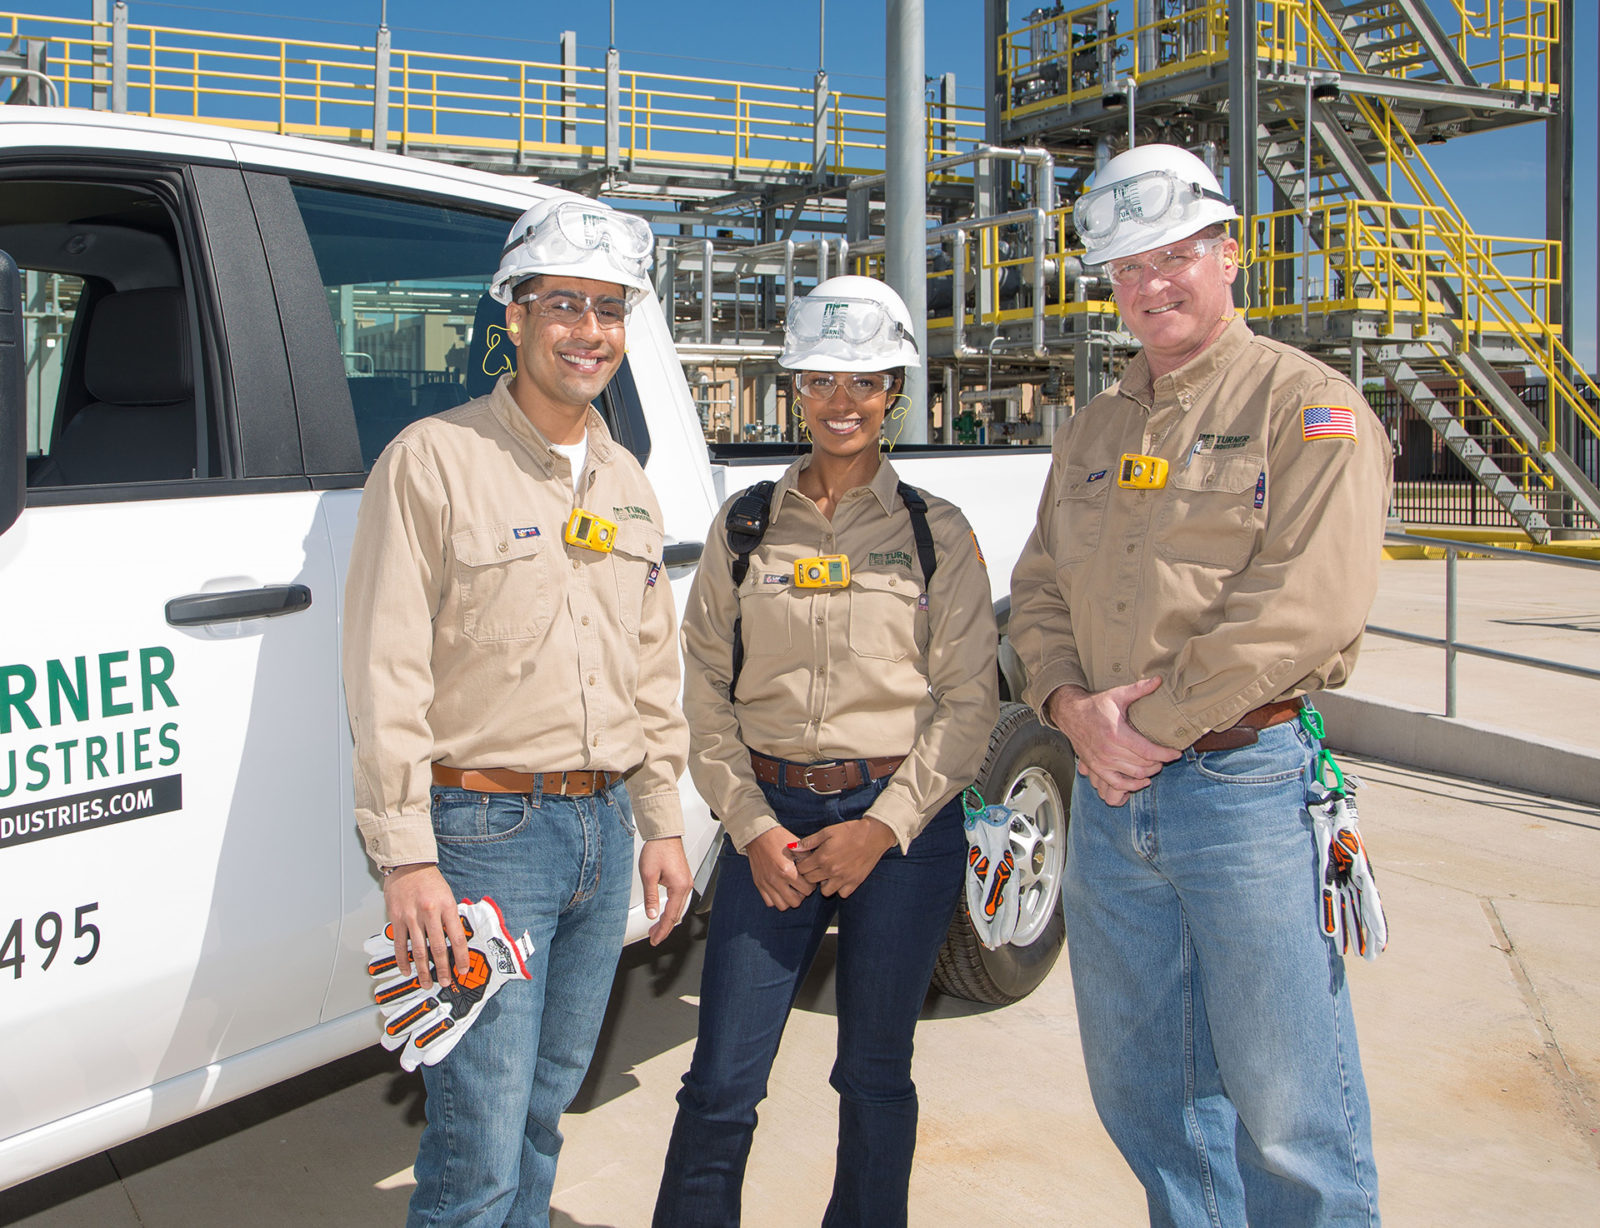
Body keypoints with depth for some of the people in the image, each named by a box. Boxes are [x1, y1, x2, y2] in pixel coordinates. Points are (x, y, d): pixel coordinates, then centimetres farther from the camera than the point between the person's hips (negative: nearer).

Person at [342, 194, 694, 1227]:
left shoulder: (627, 484, 13)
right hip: (484, 831, -6)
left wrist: (662, 823, 15)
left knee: (546, 1109, 17)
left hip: (604, 828, 6)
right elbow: (387, 676, -12)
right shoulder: (434, 460, -8)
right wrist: (407, 858, -16)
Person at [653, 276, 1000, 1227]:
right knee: (720, 1084, 0)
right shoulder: (744, 528, 7)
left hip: (903, 823, -1)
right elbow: (706, 691, 5)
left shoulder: (937, 533, 3)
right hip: (773, 819, 1)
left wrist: (882, 826, -10)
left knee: (875, 1074, 11)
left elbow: (970, 700, -1)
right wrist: (751, 827, -6)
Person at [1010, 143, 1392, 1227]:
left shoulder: (1308, 407, -5)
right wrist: (1072, 707, -6)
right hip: (1109, 791, 7)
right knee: (1143, 1094, 16)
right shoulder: (1094, 431, 16)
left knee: (1286, 1112, 2)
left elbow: (1305, 605, -16)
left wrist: (1155, 726, -15)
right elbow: (1040, 590, 14)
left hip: (1246, 782, -6)